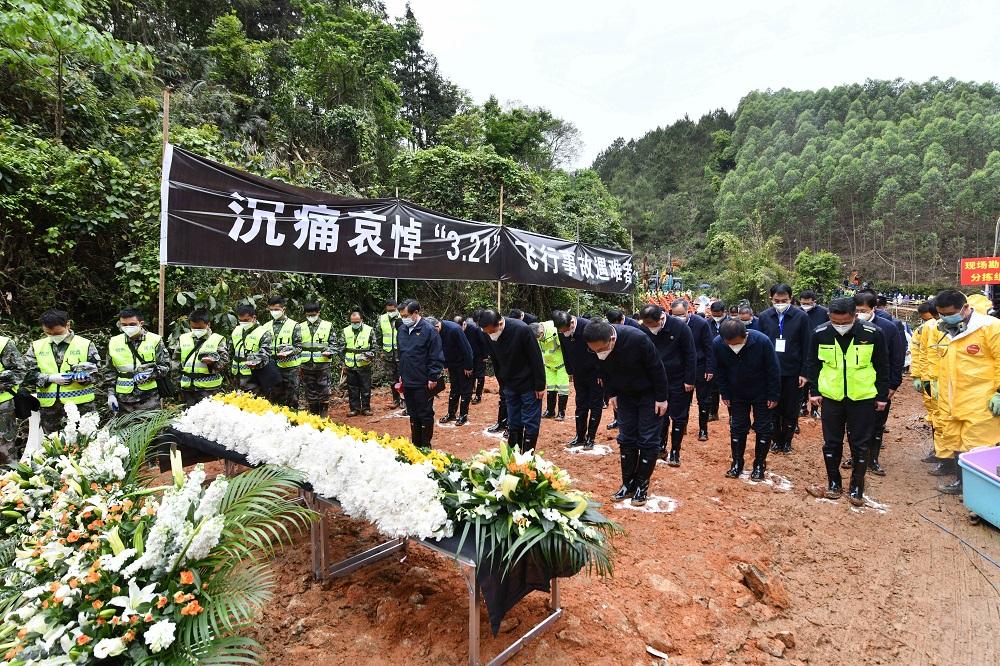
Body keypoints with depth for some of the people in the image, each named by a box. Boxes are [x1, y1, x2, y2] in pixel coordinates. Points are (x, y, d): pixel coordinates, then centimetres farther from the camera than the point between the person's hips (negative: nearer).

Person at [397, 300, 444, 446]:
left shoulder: (429, 330, -13)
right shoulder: (402, 330, 8)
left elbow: (436, 357, -13)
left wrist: (433, 378, -14)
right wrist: (401, 374, 16)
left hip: (424, 383, -6)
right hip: (407, 382, 7)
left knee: (425, 415, 4)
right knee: (412, 415, 17)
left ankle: (426, 446, 17)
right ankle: (415, 444, 30)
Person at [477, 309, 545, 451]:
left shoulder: (521, 329, -24)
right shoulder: (490, 336, -8)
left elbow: (536, 359, -18)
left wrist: (540, 386, -15)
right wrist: (502, 383, 12)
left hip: (529, 385, -5)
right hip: (510, 386, 5)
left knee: (531, 423, 1)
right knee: (513, 424, 12)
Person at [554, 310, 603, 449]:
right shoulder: (562, 332, -9)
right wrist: (570, 372, 11)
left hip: (595, 374, -5)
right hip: (579, 374, 5)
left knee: (595, 406, 3)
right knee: (580, 406, 11)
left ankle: (590, 438, 12)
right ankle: (580, 437, 21)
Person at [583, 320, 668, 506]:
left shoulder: (638, 339, -36)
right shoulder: (597, 345, -21)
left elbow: (656, 369, -23)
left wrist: (661, 398, -16)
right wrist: (611, 393, 0)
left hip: (649, 394, -4)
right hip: (625, 395, 4)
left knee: (648, 440, -1)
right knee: (626, 439, 7)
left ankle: (642, 485, 12)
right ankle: (628, 484, 18)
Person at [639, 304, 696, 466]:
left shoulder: (680, 327, -17)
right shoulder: (644, 330, -9)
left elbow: (691, 355, -12)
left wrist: (690, 380, -12)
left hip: (680, 381, -3)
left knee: (678, 418, 6)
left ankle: (675, 452, 17)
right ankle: (661, 448, 23)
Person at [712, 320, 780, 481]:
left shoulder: (762, 341, -30)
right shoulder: (717, 344, -24)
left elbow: (773, 370, -17)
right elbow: (720, 372, -7)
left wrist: (773, 396, -13)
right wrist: (725, 394, -4)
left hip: (762, 393, -2)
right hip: (736, 394, 2)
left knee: (763, 429, 6)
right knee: (737, 428, 8)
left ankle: (759, 465, 21)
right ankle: (737, 463, 22)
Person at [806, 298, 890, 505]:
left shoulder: (873, 333, -11)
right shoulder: (820, 333, -8)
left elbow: (882, 367, 0)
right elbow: (813, 364, 4)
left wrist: (882, 396, 2)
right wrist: (814, 391, 3)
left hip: (863, 398, -1)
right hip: (831, 397, 1)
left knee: (860, 445, 8)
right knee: (831, 443, 9)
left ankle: (856, 488, 22)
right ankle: (834, 484, 24)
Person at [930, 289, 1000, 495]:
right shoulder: (946, 331, 10)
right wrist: (939, 385, 19)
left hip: (980, 403, -7)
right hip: (951, 402, 7)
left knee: (977, 447, -1)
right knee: (955, 443, 16)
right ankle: (961, 481, 30)